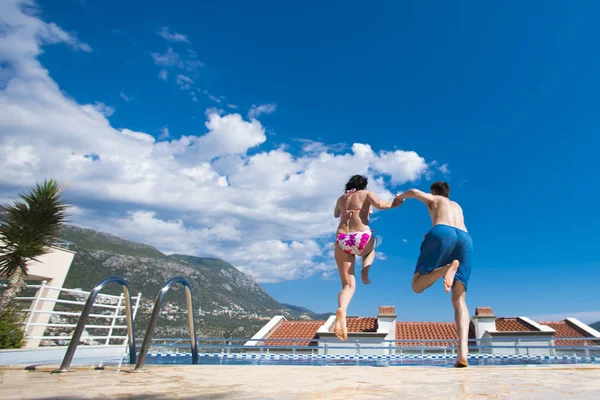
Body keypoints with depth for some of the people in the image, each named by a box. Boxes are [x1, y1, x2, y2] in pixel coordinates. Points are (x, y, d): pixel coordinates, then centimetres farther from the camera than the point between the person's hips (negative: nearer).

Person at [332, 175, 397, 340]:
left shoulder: (341, 198, 25)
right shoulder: (367, 193, 13)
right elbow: (379, 204, -8)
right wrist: (393, 203, 10)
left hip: (341, 241, 3)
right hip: (362, 238, -2)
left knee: (348, 286, 5)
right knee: (370, 249, 38)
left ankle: (341, 310, -26)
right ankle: (365, 271, 9)